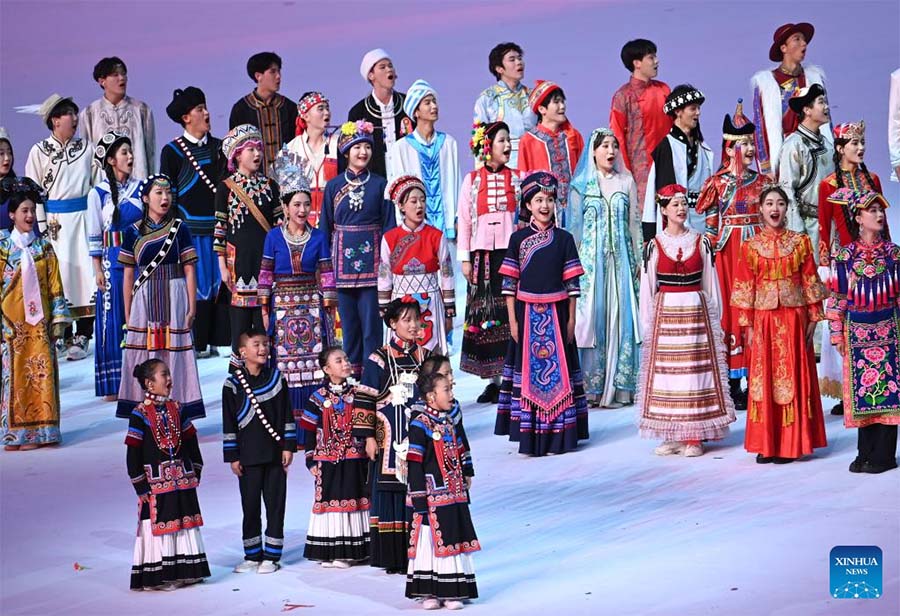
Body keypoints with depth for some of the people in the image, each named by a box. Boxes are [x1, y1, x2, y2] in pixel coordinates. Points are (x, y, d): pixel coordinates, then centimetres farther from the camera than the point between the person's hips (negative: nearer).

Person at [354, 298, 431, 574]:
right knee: (392, 492, -1)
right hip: (391, 440, -3)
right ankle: (393, 557, 5)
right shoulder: (379, 359, -3)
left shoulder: (425, 357, 9)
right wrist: (368, 437, -8)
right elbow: (365, 399, -4)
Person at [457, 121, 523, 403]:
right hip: (483, 254, 0)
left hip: (512, 251, 0)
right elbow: (464, 220, 6)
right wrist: (464, 258, 0)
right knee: (485, 314, 2)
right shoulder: (472, 180, 8)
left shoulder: (518, 178, 9)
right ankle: (493, 381, 8)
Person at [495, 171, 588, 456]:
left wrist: (571, 318, 0)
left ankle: (559, 435, 7)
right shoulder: (518, 238, 2)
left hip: (556, 313, 1)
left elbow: (571, 282, 4)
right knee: (528, 370, 1)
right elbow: (509, 282, 1)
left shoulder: (564, 239, 4)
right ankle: (530, 436, 4)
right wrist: (512, 319, -3)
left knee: (558, 369, 2)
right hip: (527, 313, -1)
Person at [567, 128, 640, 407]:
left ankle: (618, 386, 3)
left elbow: (634, 224, 9)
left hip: (621, 259, 2)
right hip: (591, 258, -2)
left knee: (620, 317, -1)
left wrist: (637, 261, 6)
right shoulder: (581, 184, 4)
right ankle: (591, 387, 0)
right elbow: (575, 227, 5)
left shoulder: (626, 182, 9)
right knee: (591, 317, -4)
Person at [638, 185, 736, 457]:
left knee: (695, 371, -2)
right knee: (667, 373, 0)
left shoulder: (701, 242, 6)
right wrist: (647, 326, 4)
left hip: (696, 314, 0)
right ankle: (673, 436, 9)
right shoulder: (655, 245, 3)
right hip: (666, 314, 0)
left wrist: (715, 321, 7)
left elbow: (710, 284, 9)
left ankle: (694, 437, 3)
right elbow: (647, 288, 5)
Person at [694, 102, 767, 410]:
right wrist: (713, 248, -9)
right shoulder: (719, 183, -3)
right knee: (732, 307, -2)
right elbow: (711, 223, -3)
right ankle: (733, 385, 3)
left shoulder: (761, 181, 9)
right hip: (729, 251, -4)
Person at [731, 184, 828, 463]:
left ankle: (791, 444, 7)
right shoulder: (750, 247, 4)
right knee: (764, 378, 2)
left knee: (793, 377, 2)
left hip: (794, 318, 0)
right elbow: (745, 288, 2)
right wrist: (748, 326, -3)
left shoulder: (801, 242, 4)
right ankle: (766, 445, 8)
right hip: (764, 319, 0)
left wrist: (813, 319, -2)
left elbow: (810, 282, 3)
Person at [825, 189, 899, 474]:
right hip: (857, 331, 0)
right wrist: (837, 333, 0)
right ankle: (866, 453, 14)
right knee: (862, 390, 4)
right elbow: (837, 298, 3)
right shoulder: (845, 256, 1)